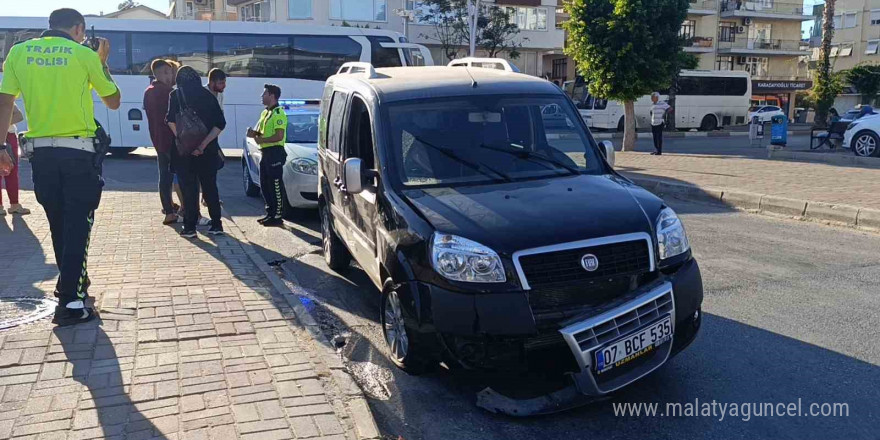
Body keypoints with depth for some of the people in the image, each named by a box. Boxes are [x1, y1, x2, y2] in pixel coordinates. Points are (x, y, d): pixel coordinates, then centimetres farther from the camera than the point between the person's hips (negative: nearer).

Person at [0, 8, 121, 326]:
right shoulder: (84, 55, -3)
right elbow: (113, 102, 7)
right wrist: (103, 62, 15)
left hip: (41, 151, 4)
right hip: (78, 151, -4)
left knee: (58, 225, 17)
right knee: (77, 226, -1)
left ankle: (74, 282, 32)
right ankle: (68, 303, -6)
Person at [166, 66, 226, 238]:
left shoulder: (176, 95, 0)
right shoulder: (207, 95, 7)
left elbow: (171, 121, -15)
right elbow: (220, 123, -3)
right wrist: (204, 143, -10)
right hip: (208, 150, 3)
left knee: (189, 188, 4)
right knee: (210, 187, 12)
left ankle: (190, 227, 5)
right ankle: (216, 224, 13)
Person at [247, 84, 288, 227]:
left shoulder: (278, 113, -12)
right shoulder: (265, 113, 18)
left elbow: (279, 136, -20)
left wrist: (261, 140, -15)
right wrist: (254, 133, 4)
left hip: (275, 152, -10)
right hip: (266, 153, 10)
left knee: (275, 186, -7)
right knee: (265, 185, 13)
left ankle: (277, 217, -3)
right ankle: (270, 213, 22)